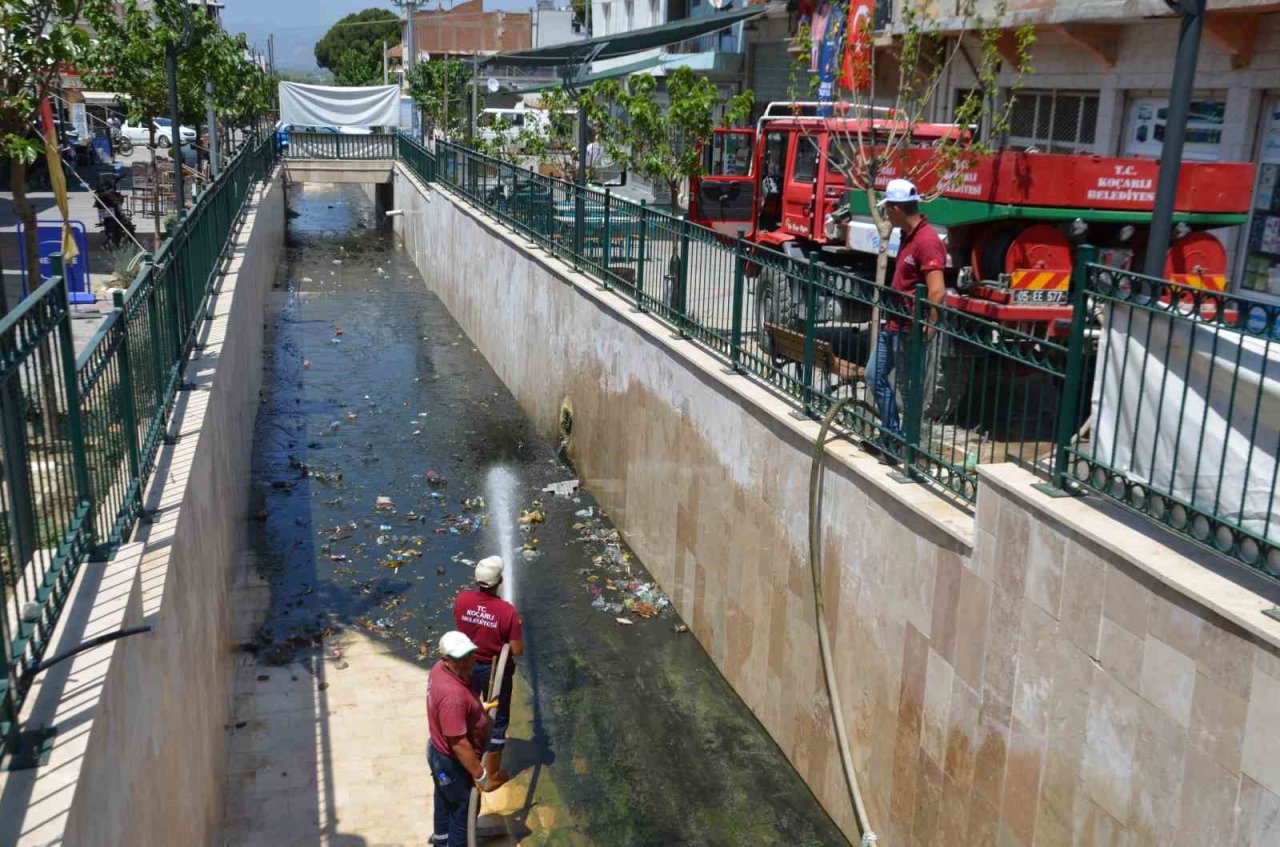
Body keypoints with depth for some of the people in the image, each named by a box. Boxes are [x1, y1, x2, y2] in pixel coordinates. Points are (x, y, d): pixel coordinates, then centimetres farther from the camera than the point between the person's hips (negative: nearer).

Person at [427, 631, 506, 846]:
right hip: (454, 763, -9)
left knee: (446, 798, 33)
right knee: (464, 810, 15)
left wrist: (478, 707, 25)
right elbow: (459, 744, -33)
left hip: (439, 752, 9)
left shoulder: (440, 668, -10)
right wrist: (481, 776, -25)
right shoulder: (452, 694, -39)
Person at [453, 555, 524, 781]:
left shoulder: (462, 600, -17)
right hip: (495, 669, -4)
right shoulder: (507, 611, -27)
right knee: (497, 720, 15)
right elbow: (517, 651, -20)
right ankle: (492, 775, 27)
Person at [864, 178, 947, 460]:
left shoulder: (926, 241, -21)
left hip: (910, 328, -10)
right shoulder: (908, 235, 10)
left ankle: (905, 446, 14)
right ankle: (890, 437, 26)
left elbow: (937, 291, -28)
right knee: (875, 375, 16)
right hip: (893, 322, 10)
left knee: (908, 388, 2)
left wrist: (928, 326, -25)